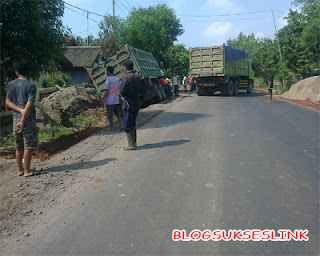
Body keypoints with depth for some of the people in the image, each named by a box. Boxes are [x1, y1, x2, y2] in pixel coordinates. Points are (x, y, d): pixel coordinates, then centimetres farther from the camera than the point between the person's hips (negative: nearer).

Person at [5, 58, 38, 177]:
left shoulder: (11, 84, 4)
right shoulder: (31, 86, -10)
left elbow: (8, 101, 2)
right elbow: (29, 105, -15)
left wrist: (20, 110, -6)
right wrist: (22, 121, -13)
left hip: (16, 117, 5)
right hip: (29, 118, -5)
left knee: (18, 146, 14)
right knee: (29, 146, 3)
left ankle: (20, 169, 23)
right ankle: (27, 170, 10)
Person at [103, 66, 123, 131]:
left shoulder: (108, 80, -13)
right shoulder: (117, 79, 5)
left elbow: (106, 91, -15)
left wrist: (104, 99, -6)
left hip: (110, 101, -6)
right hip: (117, 100, 6)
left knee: (110, 115, 5)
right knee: (118, 114, 15)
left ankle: (111, 127, 12)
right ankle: (120, 125, 17)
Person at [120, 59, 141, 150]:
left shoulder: (126, 77, -15)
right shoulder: (138, 77, 8)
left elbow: (122, 92, -16)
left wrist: (123, 96, 4)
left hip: (128, 104, -8)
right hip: (136, 103, 8)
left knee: (128, 126, -1)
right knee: (133, 124, 17)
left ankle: (131, 145, 1)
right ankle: (133, 143, 23)